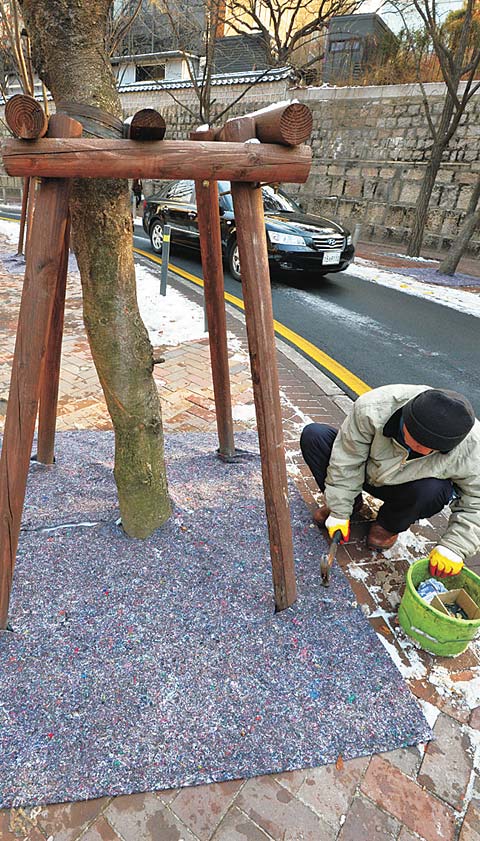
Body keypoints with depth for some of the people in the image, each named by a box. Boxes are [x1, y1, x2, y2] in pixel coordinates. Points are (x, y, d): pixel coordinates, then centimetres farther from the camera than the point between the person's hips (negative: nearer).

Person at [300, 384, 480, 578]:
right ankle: (349, 502, 1)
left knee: (432, 490, -37)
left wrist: (453, 548, -24)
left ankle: (390, 525, -2)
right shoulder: (372, 409, -35)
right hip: (365, 473, 1)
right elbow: (346, 462, -23)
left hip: (403, 488, 0)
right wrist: (339, 513, -18)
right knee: (313, 435, -19)